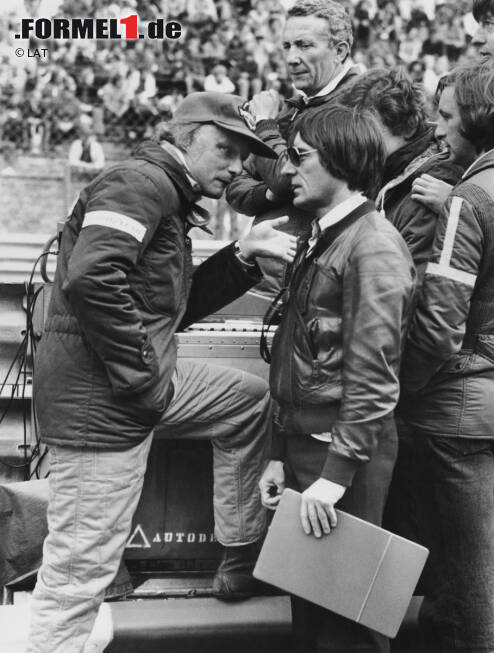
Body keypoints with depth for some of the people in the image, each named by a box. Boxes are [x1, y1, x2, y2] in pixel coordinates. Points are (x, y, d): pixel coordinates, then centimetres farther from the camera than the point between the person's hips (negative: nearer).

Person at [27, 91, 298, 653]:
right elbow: (90, 277, -30)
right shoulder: (141, 181, -14)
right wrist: (142, 377, -22)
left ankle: (240, 557, 31)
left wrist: (243, 254, 11)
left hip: (147, 381, 10)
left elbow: (177, 304, 23)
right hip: (97, 398, -10)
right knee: (79, 570, -5)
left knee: (250, 401, 23)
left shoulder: (168, 199, 18)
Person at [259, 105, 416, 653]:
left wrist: (336, 474, -22)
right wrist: (280, 454, 14)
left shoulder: (372, 246, -14)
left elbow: (371, 375, -20)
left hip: (344, 449, -9)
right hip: (304, 443, 9)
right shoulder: (319, 239, 15)